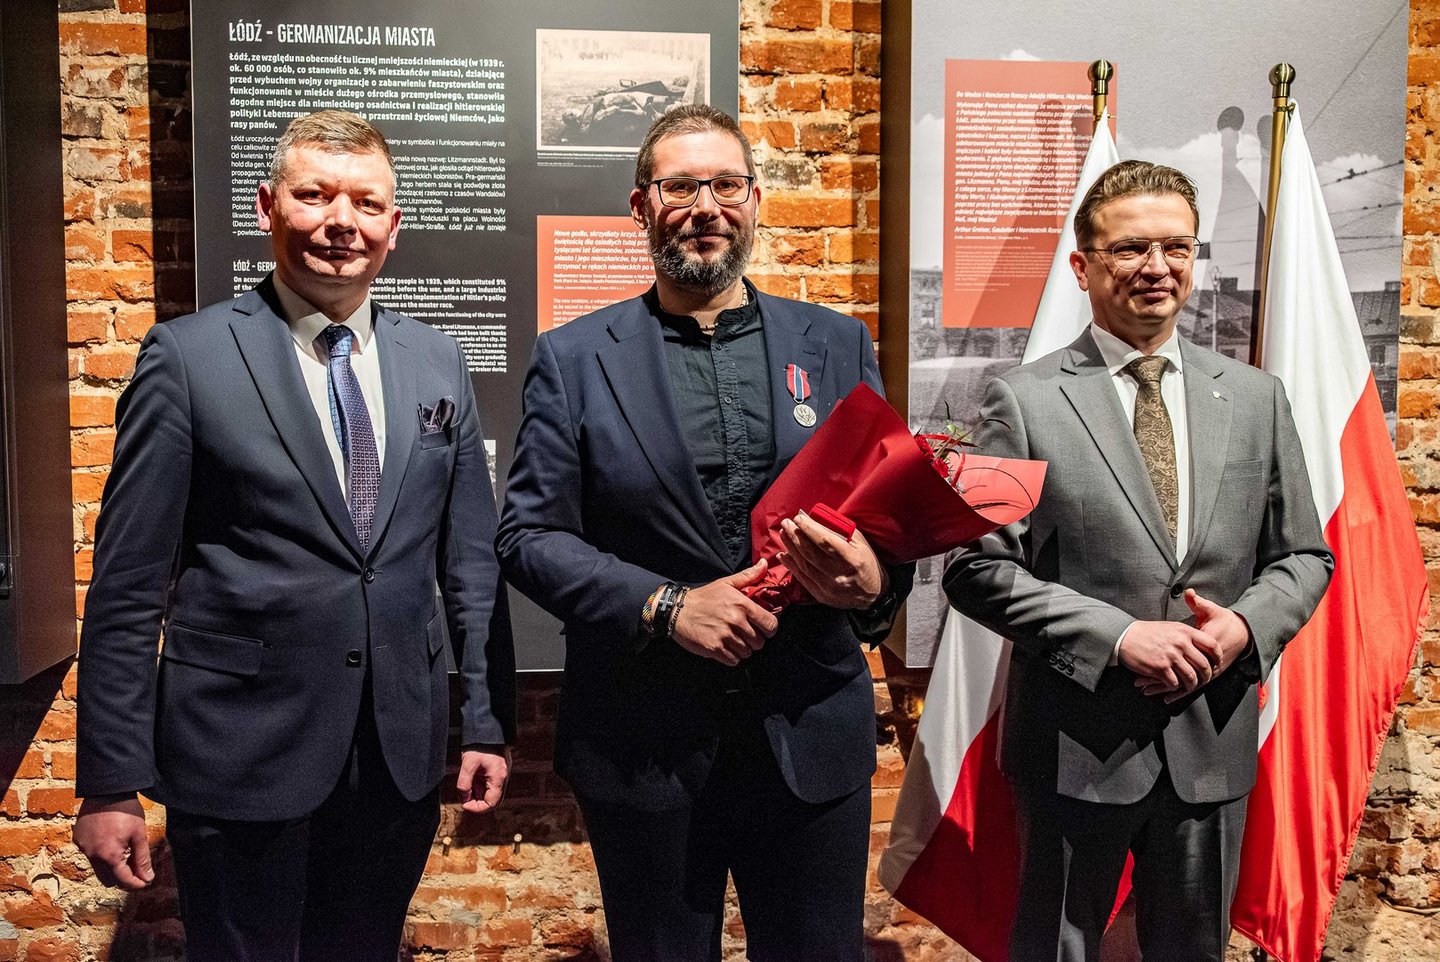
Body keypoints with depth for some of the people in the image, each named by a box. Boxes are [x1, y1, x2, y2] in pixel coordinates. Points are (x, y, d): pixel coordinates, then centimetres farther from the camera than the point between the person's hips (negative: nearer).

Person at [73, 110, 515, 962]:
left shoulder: (439, 364, 5)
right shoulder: (188, 357, -7)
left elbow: (472, 560, 8)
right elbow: (127, 587, -7)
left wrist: (489, 722, 6)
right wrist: (111, 783, -7)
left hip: (401, 756, 4)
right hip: (240, 760, -3)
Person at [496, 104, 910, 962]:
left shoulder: (837, 344, 6)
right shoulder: (574, 359, 1)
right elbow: (530, 535, -4)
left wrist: (875, 581, -17)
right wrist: (666, 606, -17)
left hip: (812, 741, 2)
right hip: (643, 753, -1)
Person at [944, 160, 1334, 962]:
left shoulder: (1255, 397, 6)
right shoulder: (1026, 401, -7)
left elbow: (1304, 555, 10)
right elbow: (979, 568, -11)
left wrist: (1247, 626, -10)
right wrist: (1116, 635, -18)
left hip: (1213, 742, 4)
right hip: (1078, 745, -3)